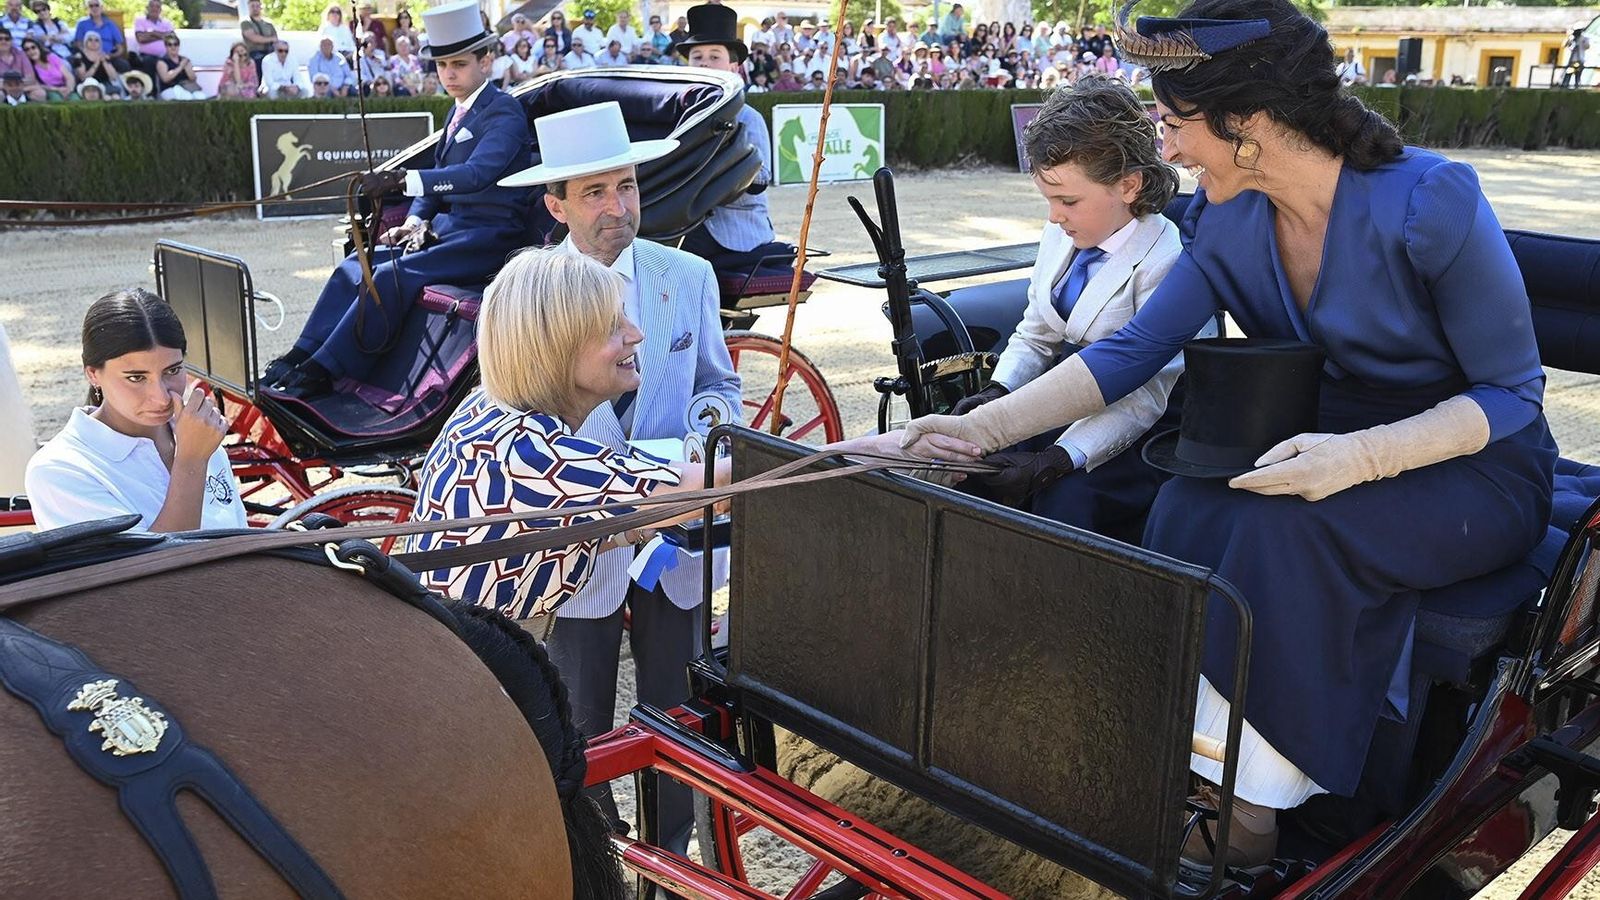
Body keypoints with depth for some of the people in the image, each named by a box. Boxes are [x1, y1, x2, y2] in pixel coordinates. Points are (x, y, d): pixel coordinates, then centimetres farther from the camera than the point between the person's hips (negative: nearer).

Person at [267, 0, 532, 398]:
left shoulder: (504, 112, -11)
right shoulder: (460, 111, 16)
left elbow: (476, 173, -28)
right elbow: (439, 174, 19)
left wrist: (403, 179, -38)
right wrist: (416, 221, -1)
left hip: (489, 236, -9)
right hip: (450, 225, 9)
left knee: (394, 275, -27)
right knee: (355, 267, -6)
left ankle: (322, 373, -23)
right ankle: (302, 357, -8)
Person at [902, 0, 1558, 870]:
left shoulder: (1431, 202, -22)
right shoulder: (1228, 219, -5)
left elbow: (1513, 392, -15)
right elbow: (1131, 350, -5)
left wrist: (1366, 455, -32)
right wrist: (985, 426, -14)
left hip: (1474, 469, -5)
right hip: (1333, 455, 5)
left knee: (1285, 529, -34)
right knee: (1186, 510, -26)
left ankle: (1251, 801, -19)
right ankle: (1212, 785, -18)